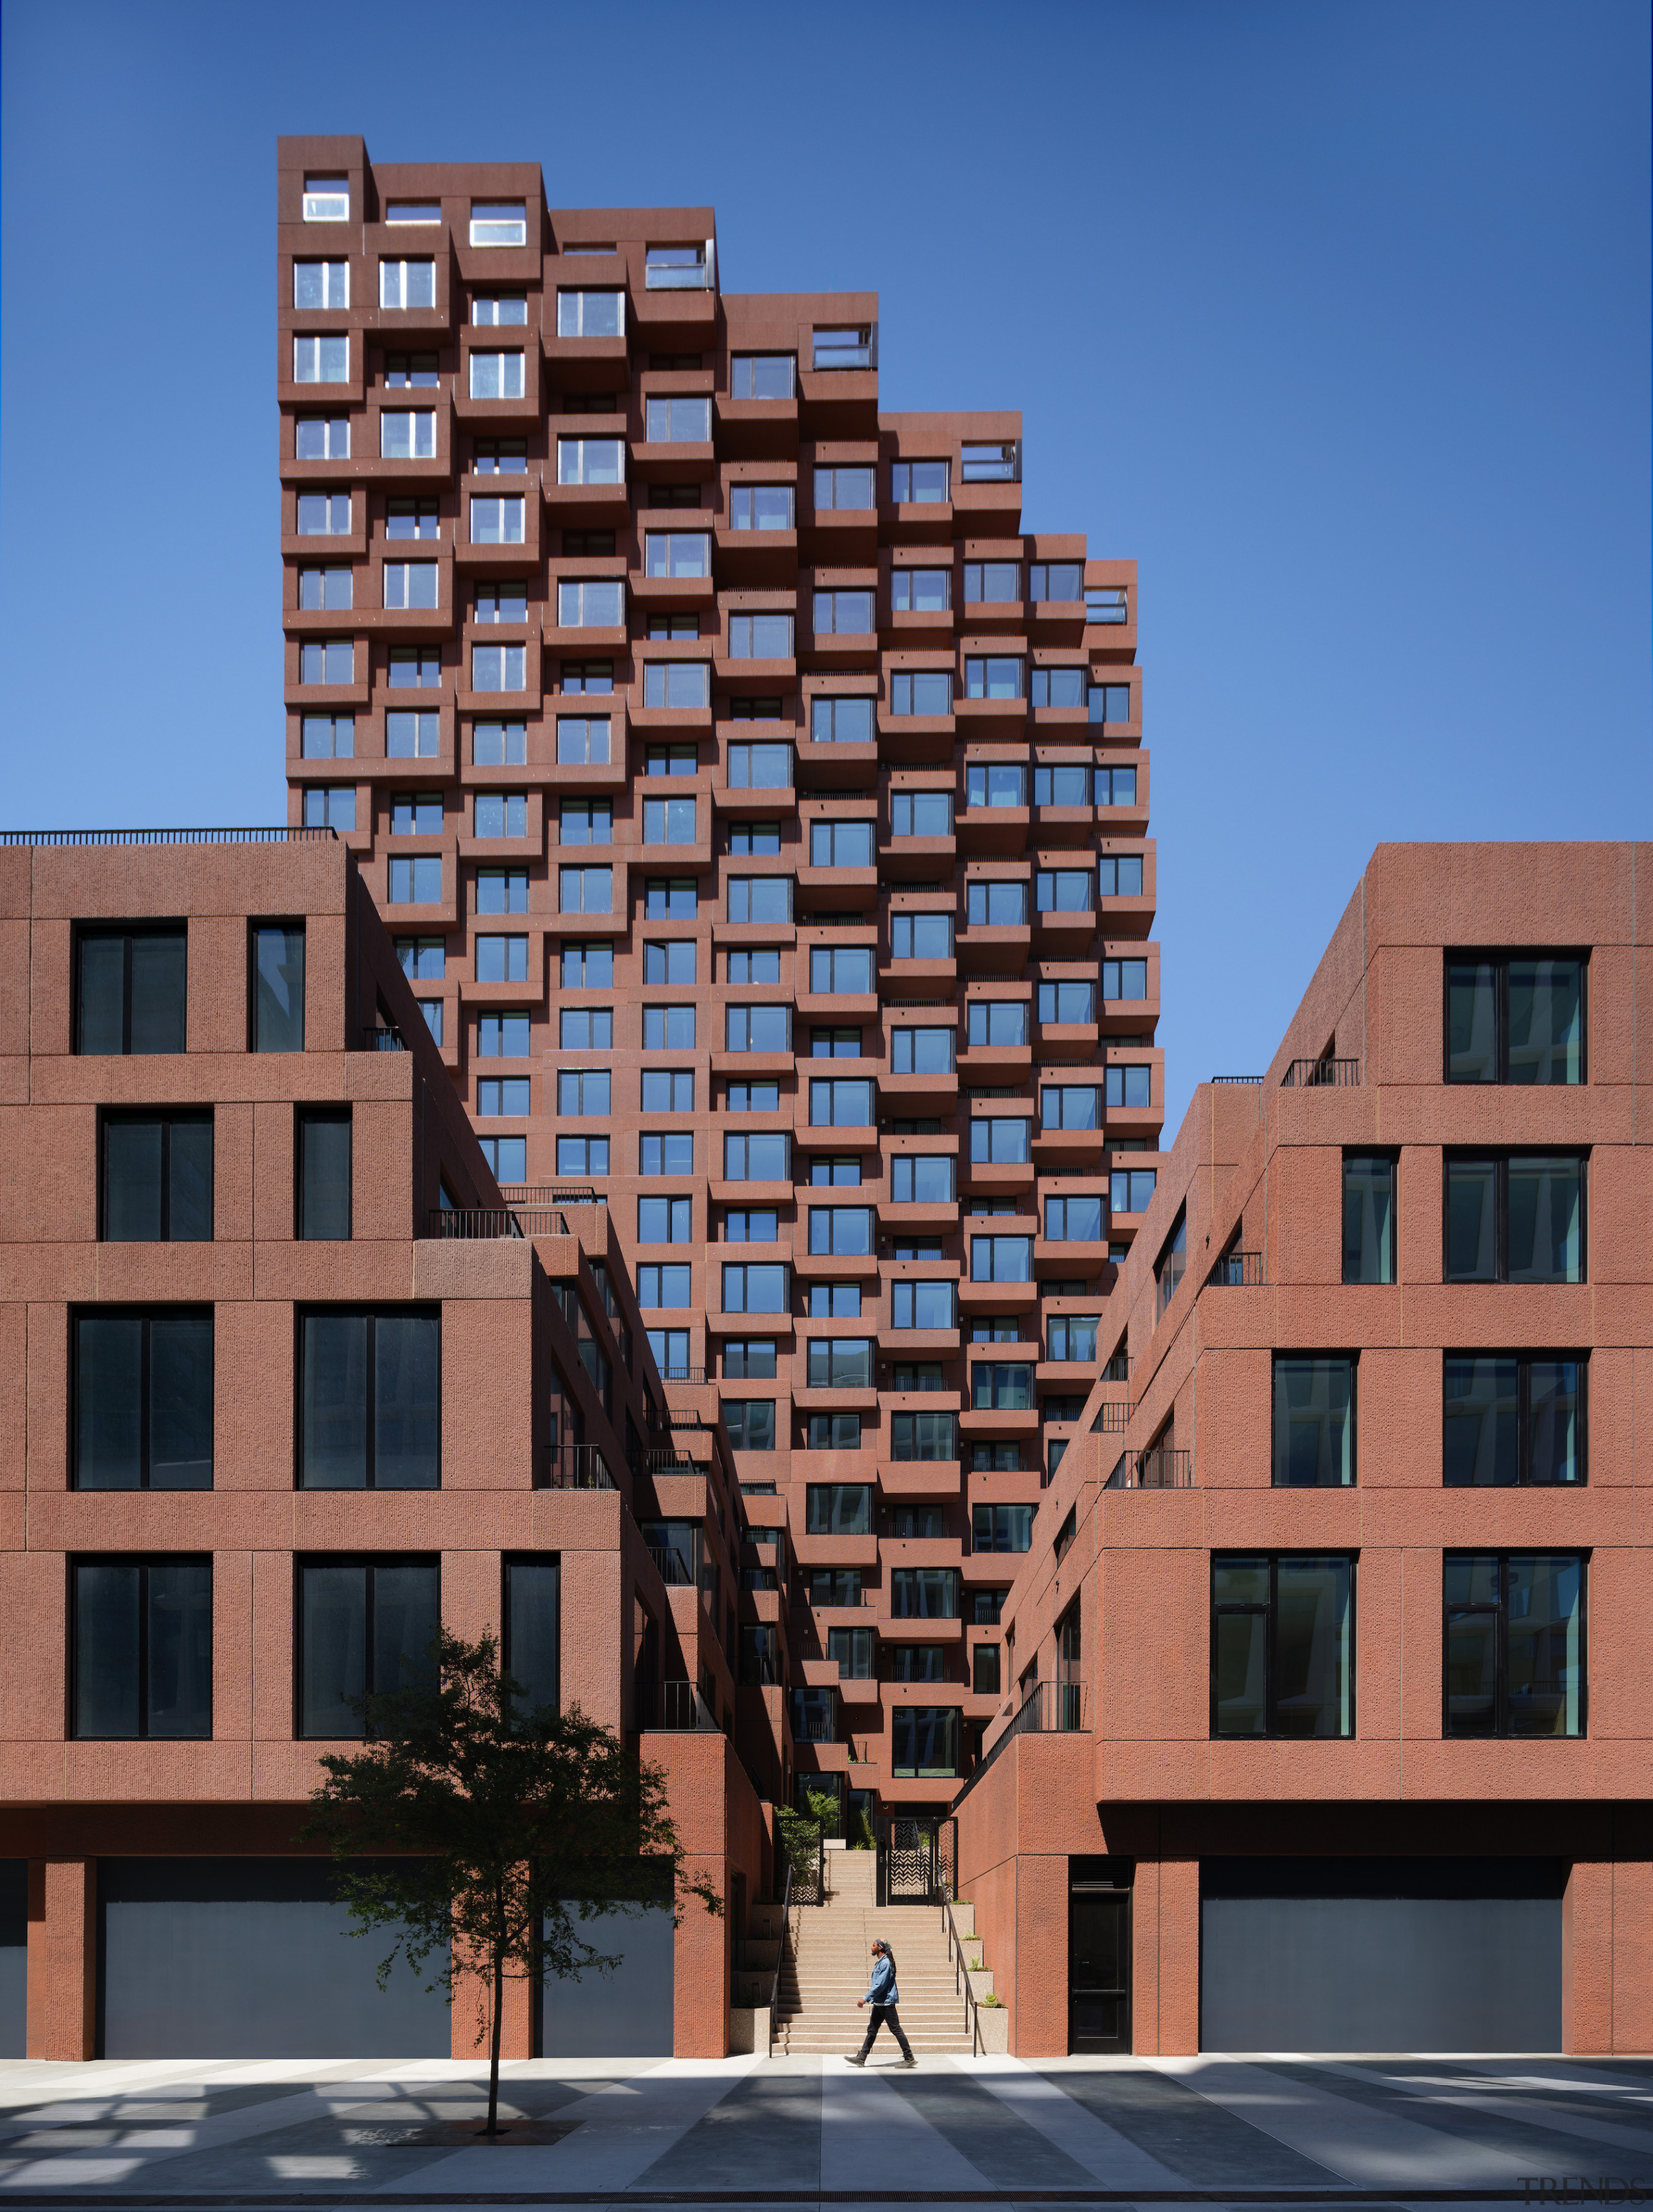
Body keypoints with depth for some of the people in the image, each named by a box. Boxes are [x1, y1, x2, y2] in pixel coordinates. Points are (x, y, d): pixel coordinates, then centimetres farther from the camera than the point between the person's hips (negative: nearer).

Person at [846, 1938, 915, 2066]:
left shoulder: (886, 1963, -18)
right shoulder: (880, 1962, 14)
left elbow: (880, 1985, -23)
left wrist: (866, 1998, -22)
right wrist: (869, 1998, 23)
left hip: (887, 2003, -10)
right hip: (879, 2003, 10)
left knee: (896, 2029, -5)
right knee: (872, 2029, 10)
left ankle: (909, 2059, 1)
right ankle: (861, 2057, 12)